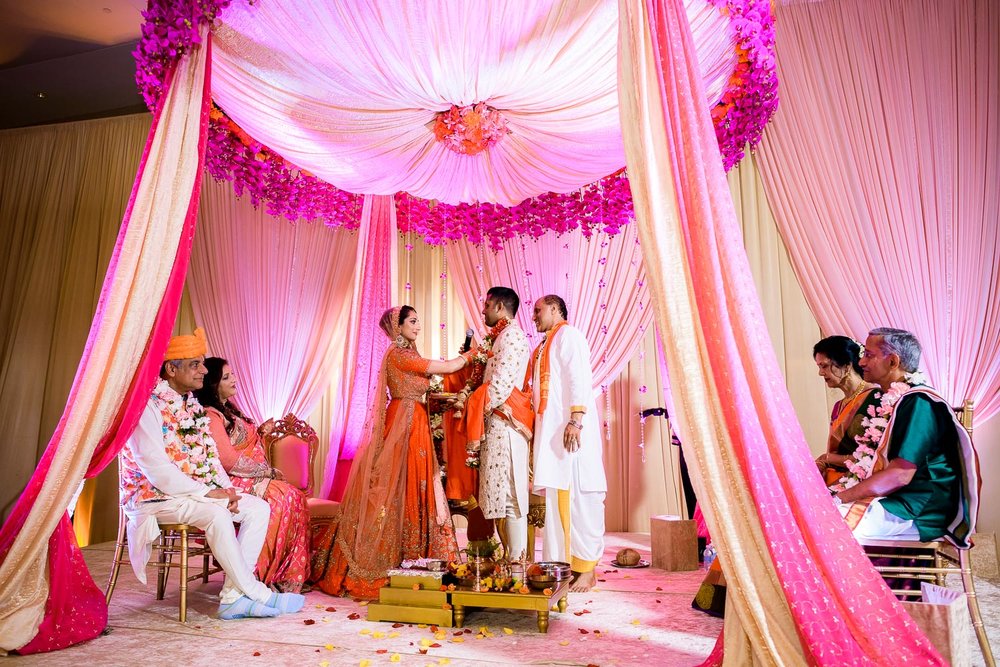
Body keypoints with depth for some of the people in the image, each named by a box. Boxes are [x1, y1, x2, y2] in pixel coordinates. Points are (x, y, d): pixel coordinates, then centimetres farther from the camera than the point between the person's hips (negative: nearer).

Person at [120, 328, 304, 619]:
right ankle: (257, 593, -18)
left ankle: (234, 597, -11)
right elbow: (156, 469, -22)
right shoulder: (148, 406, -14)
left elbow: (210, 454, 12)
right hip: (155, 496, -8)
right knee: (217, 515, -33)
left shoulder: (192, 405, 12)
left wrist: (227, 490, -5)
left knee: (258, 508, -8)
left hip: (197, 493, 9)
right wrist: (207, 493, -22)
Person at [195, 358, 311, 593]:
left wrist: (259, 432, 8)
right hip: (230, 484, -9)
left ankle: (289, 577, -9)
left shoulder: (228, 409, 19)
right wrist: (268, 471, -13)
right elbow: (229, 461, -20)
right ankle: (262, 577, -17)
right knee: (280, 498, -25)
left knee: (295, 497, -11)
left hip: (249, 479, 9)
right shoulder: (210, 416, -12)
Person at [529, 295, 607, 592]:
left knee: (578, 497, -5)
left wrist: (575, 420, -23)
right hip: (550, 430, 9)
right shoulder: (545, 346, 25)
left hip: (569, 428, -9)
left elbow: (580, 378, -13)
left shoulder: (568, 334, -1)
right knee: (556, 497, 8)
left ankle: (586, 569, 1)